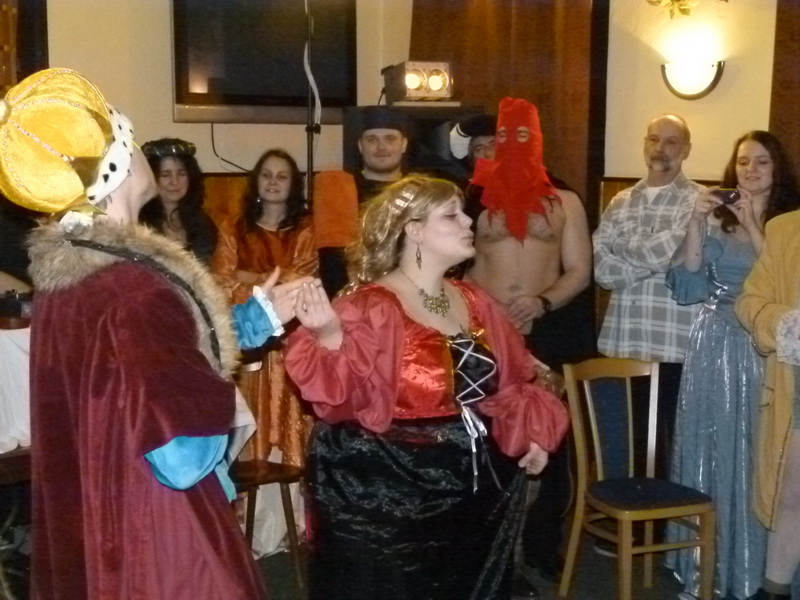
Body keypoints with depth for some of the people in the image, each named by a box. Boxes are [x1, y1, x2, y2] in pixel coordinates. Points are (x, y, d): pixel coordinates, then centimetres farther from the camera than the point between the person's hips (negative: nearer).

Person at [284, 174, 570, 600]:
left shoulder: (473, 302, 7)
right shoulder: (370, 308, -15)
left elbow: (508, 381, 17)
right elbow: (342, 399, -24)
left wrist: (532, 432, 4)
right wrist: (329, 338, -39)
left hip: (472, 485, 7)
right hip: (387, 493, -7)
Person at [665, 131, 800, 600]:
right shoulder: (715, 219, 6)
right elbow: (687, 287, -2)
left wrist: (754, 228, -15)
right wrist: (695, 224, -10)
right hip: (715, 346, 2)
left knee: (754, 456, 3)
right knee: (708, 450, 8)